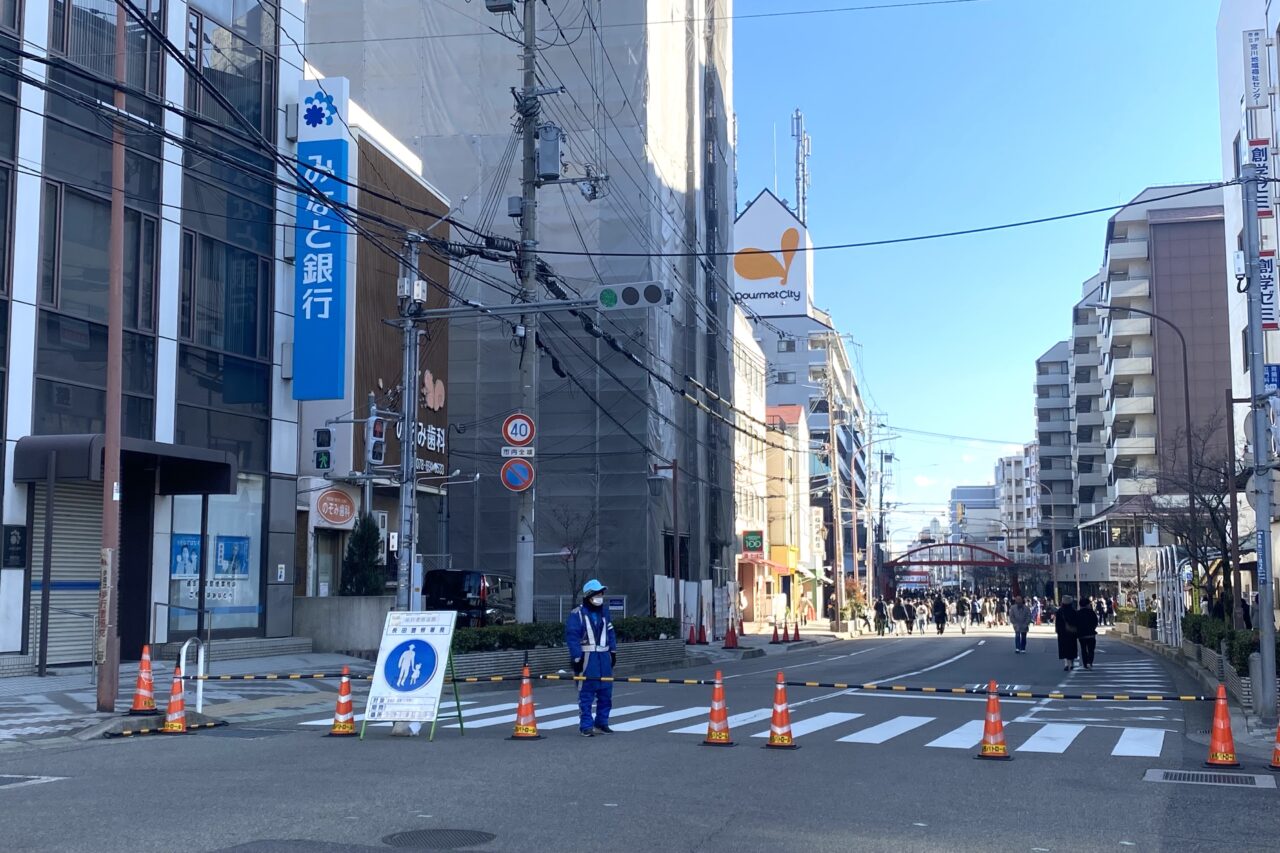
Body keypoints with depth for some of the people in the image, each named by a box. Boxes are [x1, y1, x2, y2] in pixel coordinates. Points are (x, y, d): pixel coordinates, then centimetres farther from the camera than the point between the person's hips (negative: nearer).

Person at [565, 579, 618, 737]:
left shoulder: (604, 612, 14)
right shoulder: (576, 614, -8)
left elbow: (610, 633, 20)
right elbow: (572, 636, -12)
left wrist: (613, 651, 15)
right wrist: (577, 658, -16)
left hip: (604, 657, 6)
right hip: (586, 658, -6)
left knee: (606, 691, 9)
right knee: (586, 694, -4)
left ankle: (601, 722, 22)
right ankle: (586, 726, 3)